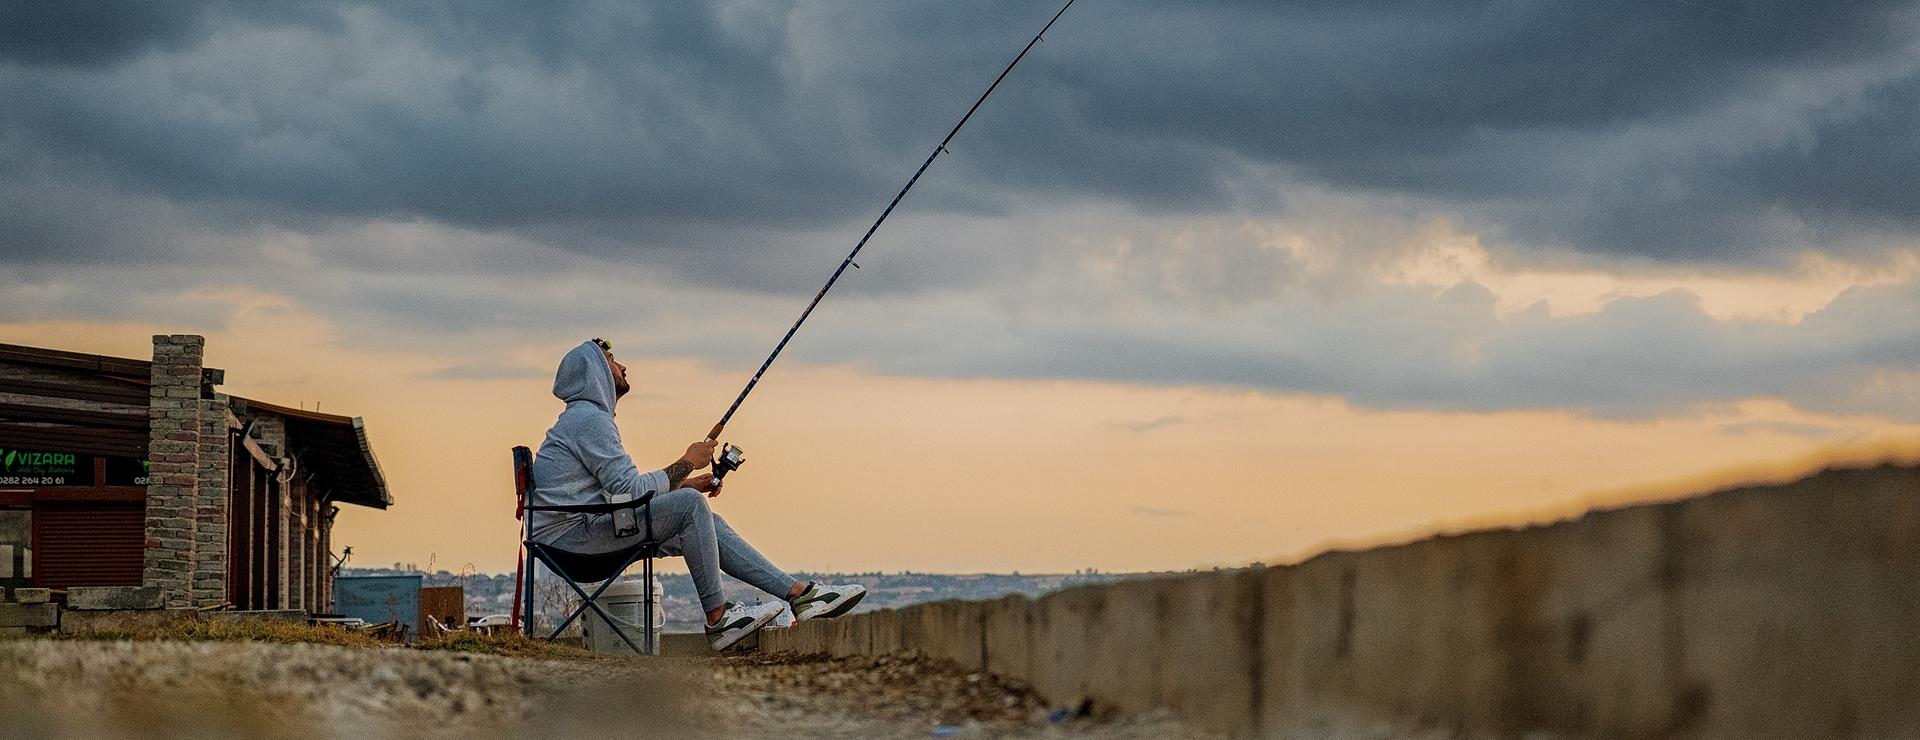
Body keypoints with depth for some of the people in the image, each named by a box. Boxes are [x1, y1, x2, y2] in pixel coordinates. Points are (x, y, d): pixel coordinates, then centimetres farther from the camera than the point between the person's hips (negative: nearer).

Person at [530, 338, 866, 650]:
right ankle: (718, 618, -15)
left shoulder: (585, 418, 22)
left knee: (705, 523, 5)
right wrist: (687, 463, -6)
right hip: (569, 536, -11)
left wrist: (685, 483, 13)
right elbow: (630, 491, -19)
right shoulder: (589, 419, -13)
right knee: (691, 505, -20)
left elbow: (621, 489, 22)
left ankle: (799, 593, 0)